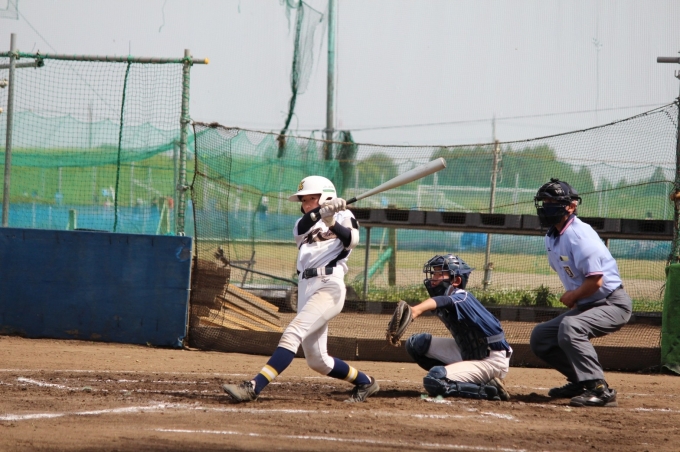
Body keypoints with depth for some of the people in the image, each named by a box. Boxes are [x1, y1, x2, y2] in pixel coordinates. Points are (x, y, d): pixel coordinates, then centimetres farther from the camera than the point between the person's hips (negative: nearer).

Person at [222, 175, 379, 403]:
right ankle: (365, 382, 28)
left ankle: (253, 387, -34)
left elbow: (352, 240, -13)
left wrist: (331, 222, -31)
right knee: (317, 361, 7)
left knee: (293, 332, -24)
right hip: (305, 288, 7)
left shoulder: (343, 216, 9)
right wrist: (323, 211, -24)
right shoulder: (303, 224, 21)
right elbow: (302, 229, -5)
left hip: (329, 286, -7)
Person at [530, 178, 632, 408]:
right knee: (540, 337, 9)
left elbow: (596, 280, -27)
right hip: (586, 304, 10)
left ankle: (599, 389, -33)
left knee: (569, 328, -34)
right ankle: (580, 382, 19)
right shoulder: (552, 238, 6)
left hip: (613, 304, -10)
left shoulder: (580, 236, -23)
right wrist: (573, 297, 5)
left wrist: (572, 296, -11)